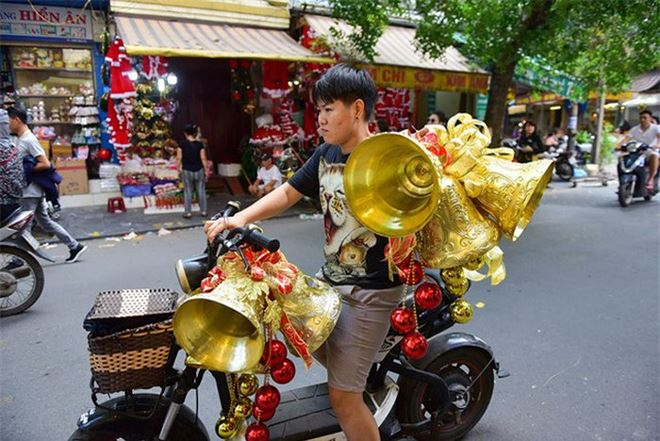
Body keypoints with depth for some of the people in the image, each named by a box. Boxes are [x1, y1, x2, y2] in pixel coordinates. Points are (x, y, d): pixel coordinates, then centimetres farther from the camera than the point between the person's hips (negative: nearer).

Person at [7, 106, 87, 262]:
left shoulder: (29, 140, -14)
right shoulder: (21, 139, 15)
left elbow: (45, 164, -21)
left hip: (30, 192, -10)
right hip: (32, 191, 10)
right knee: (46, 222, 13)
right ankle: (75, 246, 15)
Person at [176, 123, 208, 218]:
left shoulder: (182, 144, -8)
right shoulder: (199, 144, -6)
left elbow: (179, 158, -6)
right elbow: (203, 158, -6)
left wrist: (178, 168, 8)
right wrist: (206, 170, 3)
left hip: (187, 171, 0)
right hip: (199, 170, 1)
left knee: (188, 192, 8)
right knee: (201, 191, 11)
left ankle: (188, 212, 12)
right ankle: (203, 211, 17)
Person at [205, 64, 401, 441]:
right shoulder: (326, 154, 6)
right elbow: (288, 193, 9)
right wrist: (240, 218, -2)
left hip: (372, 292, -7)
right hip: (331, 279, 8)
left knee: (342, 395, -1)